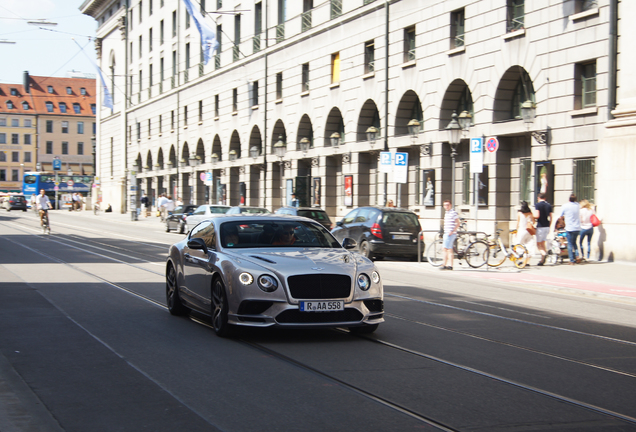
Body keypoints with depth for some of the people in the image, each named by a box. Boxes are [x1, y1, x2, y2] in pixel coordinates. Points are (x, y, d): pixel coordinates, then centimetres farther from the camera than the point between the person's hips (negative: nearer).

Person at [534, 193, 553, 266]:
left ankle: (543, 253, -27)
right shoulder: (549, 205, 10)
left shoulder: (537, 205, -9)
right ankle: (542, 260, 12)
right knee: (543, 243, 14)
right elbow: (551, 218, 11)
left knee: (538, 243, 1)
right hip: (547, 226, 6)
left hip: (540, 226, -6)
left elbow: (537, 216, -19)